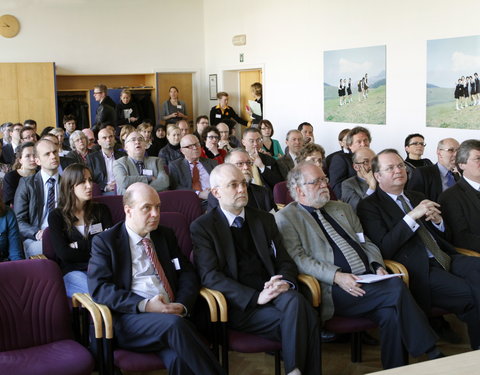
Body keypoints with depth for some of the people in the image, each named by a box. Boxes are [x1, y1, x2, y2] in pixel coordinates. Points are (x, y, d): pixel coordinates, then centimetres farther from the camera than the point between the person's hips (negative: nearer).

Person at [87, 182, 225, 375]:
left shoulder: (166, 235, 21)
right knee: (174, 324, -35)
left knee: (179, 359, -33)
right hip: (131, 319, -3)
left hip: (172, 313, 3)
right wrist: (144, 305, -18)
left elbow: (187, 274, 17)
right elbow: (99, 288, -5)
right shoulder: (104, 241, 7)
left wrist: (183, 305, -6)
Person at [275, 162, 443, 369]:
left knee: (391, 313, -27)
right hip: (334, 290, -6)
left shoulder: (343, 209, 25)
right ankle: (432, 354, -17)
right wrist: (337, 276, -20)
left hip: (368, 281, 6)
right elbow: (298, 258, -7)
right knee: (396, 288, -27)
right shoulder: (286, 218, 4)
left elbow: (367, 243, 24)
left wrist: (377, 266, 1)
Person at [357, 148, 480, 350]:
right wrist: (412, 216, -16)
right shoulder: (369, 206, 2)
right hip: (419, 269, -6)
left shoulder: (417, 197, 23)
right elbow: (384, 249, -10)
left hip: (446, 259, 6)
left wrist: (437, 220, 3)